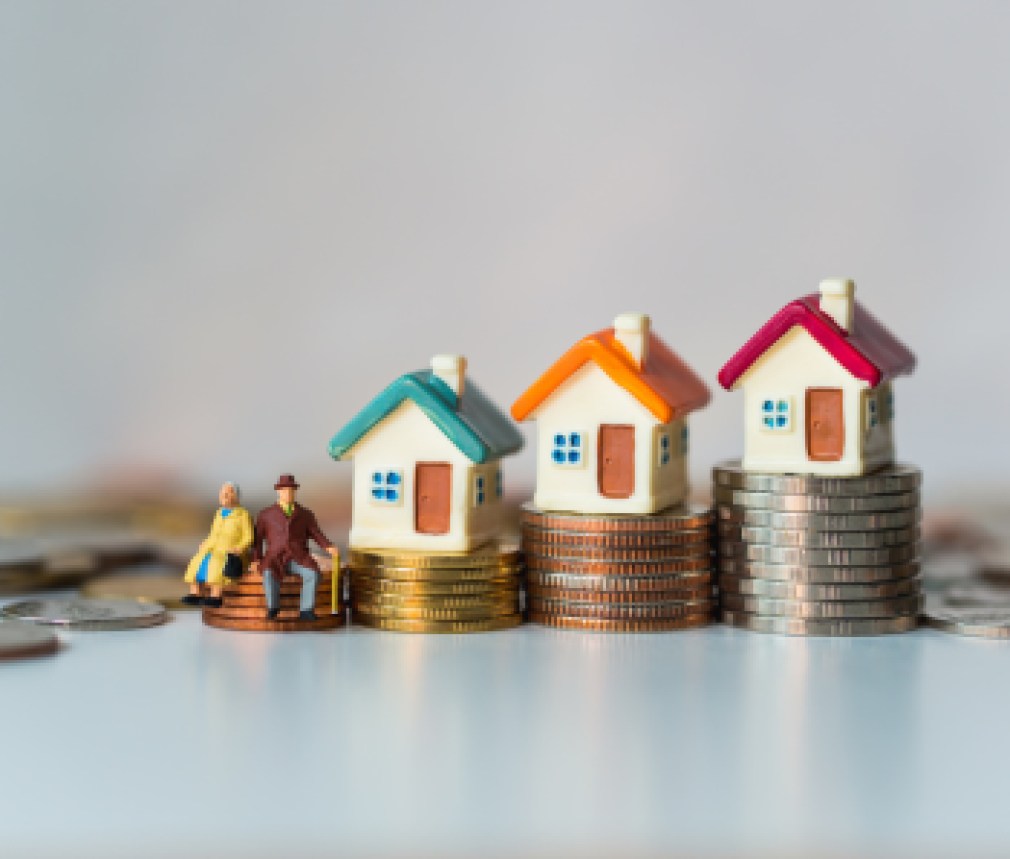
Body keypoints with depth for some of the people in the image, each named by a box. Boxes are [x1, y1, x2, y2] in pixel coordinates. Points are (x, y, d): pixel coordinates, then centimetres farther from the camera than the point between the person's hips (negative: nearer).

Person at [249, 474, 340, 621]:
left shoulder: (306, 514, 16)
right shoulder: (266, 514, 13)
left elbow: (317, 536, 9)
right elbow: (257, 539, 12)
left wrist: (330, 548, -10)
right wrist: (256, 560, -3)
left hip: (298, 558, 1)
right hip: (275, 559, -1)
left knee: (312, 573, -32)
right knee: (269, 574, -37)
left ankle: (306, 611, -31)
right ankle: (272, 609, -25)